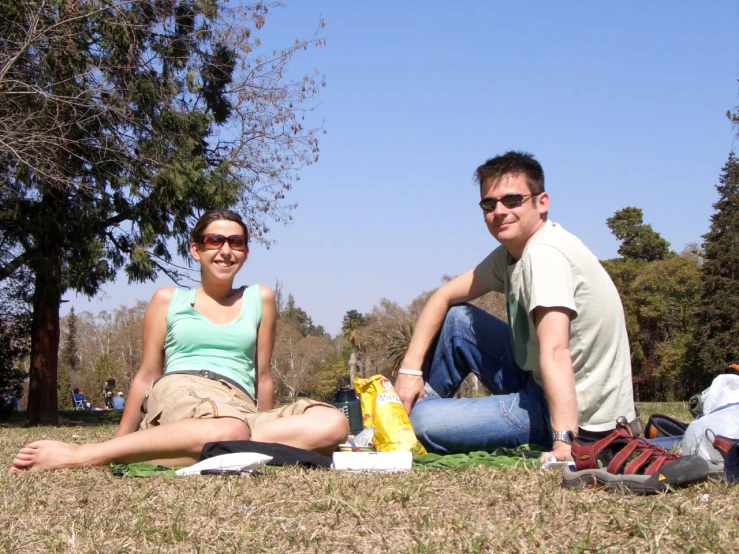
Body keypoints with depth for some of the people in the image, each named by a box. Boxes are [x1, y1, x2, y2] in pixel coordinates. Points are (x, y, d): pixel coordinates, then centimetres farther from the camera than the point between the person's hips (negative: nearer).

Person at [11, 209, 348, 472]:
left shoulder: (259, 299, 20)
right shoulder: (168, 300, 17)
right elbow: (147, 375, 17)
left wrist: (267, 429, 22)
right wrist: (117, 444, 15)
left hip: (241, 407, 3)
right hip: (177, 394, -3)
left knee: (332, 424, -29)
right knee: (226, 431, -43)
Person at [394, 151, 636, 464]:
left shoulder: (545, 254, -24)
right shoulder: (511, 253, 5)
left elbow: (555, 352, -35)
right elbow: (445, 297, 10)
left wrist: (564, 442, -43)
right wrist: (410, 369, -1)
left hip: (577, 414, -9)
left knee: (422, 421, -14)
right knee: (455, 319, 10)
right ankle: (413, 403, 22)